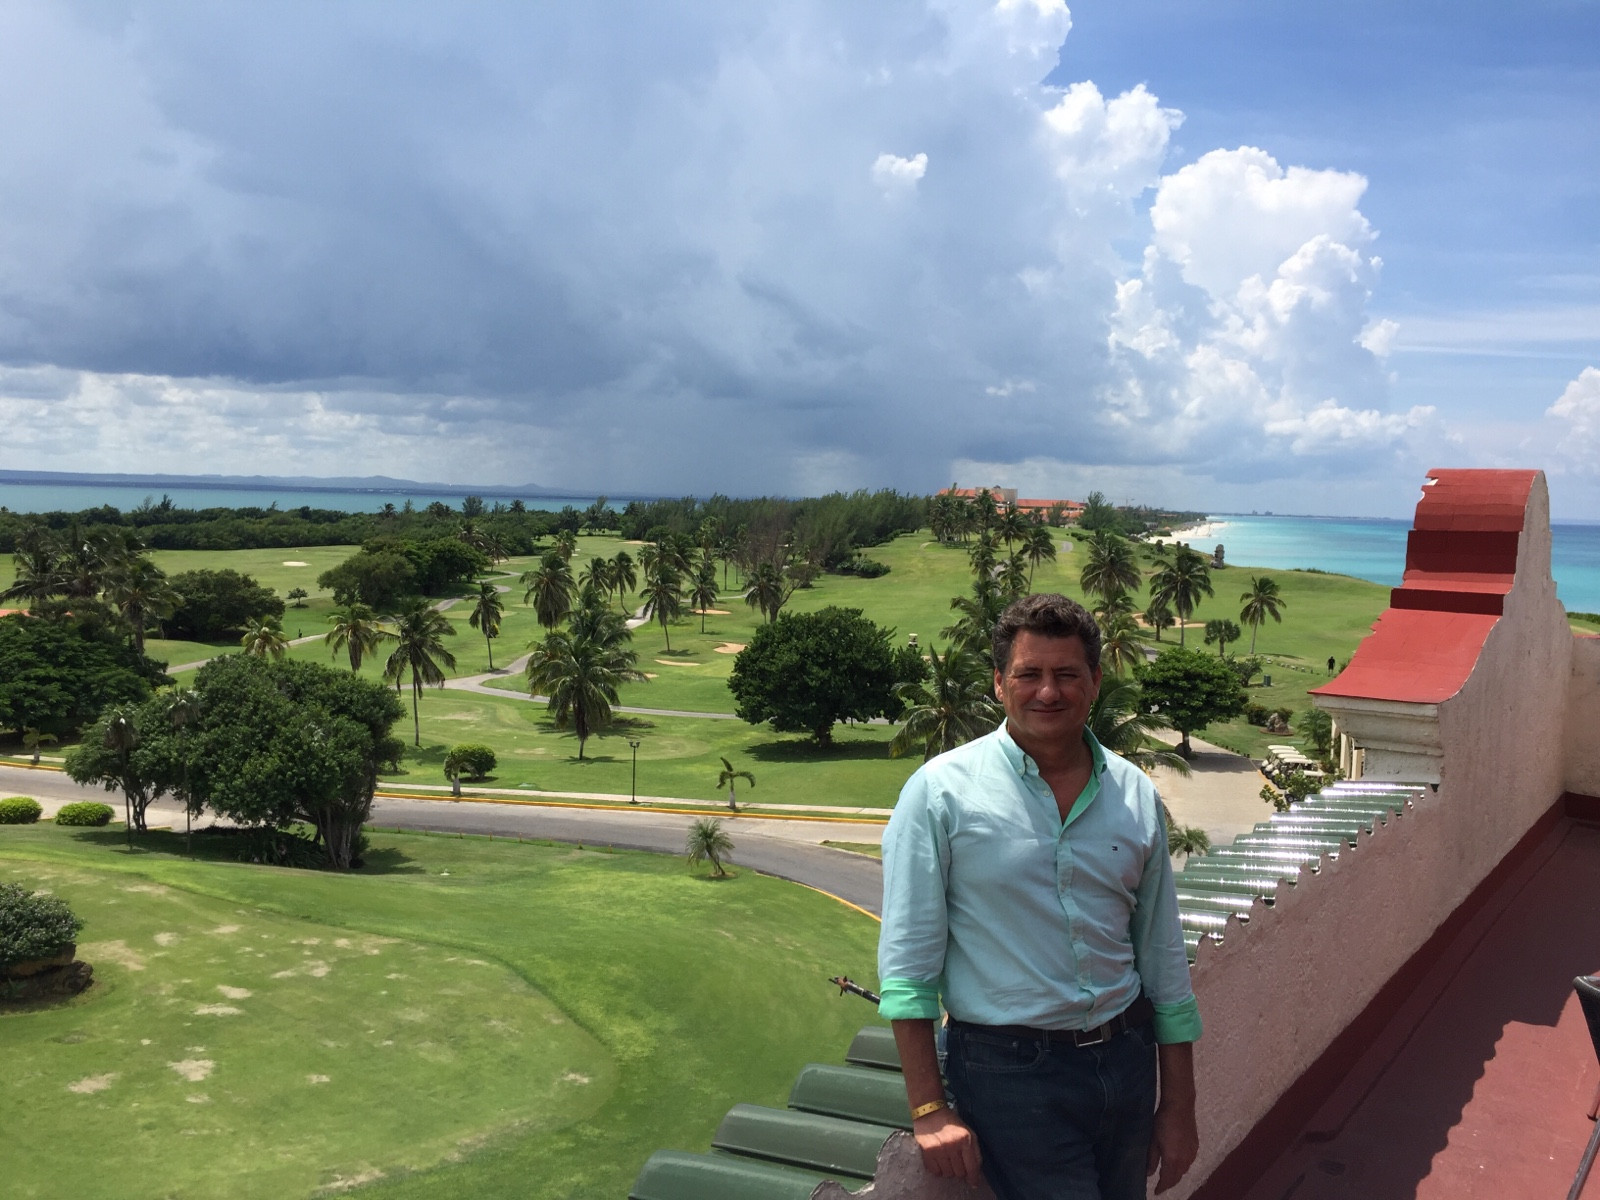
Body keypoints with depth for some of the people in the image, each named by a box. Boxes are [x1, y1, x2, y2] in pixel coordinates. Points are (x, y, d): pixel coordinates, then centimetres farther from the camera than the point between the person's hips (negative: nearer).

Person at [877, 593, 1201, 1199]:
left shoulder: (1136, 796, 5)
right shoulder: (941, 792, -9)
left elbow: (1164, 959, 11)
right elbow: (907, 961, -8)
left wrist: (1179, 1106, 12)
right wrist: (928, 1109, -11)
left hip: (1127, 1059, 5)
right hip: (1009, 1074, -4)